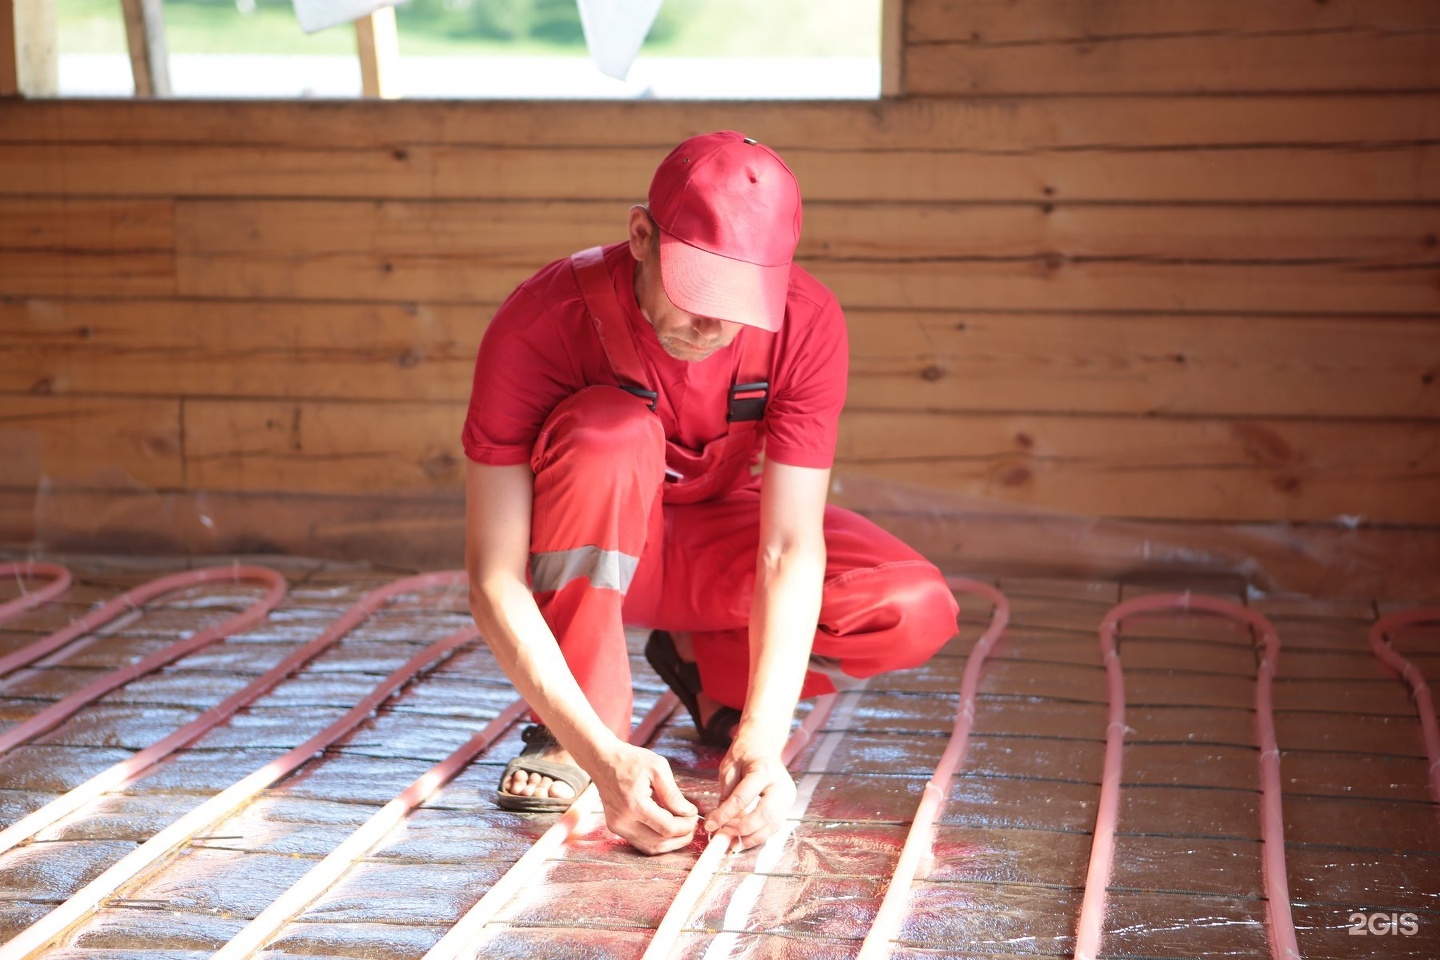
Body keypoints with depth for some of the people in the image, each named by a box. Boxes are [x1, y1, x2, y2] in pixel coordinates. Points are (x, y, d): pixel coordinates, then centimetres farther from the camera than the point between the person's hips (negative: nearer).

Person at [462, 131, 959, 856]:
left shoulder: (807, 325, -25)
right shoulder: (540, 325, -32)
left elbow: (789, 549, -28)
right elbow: (494, 580, -32)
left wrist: (761, 742, -41)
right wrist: (604, 757, -43)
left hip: (713, 538, 3)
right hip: (582, 559, -2)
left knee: (918, 612, -23)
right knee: (609, 431, -37)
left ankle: (703, 667, 5)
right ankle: (579, 730, -19)